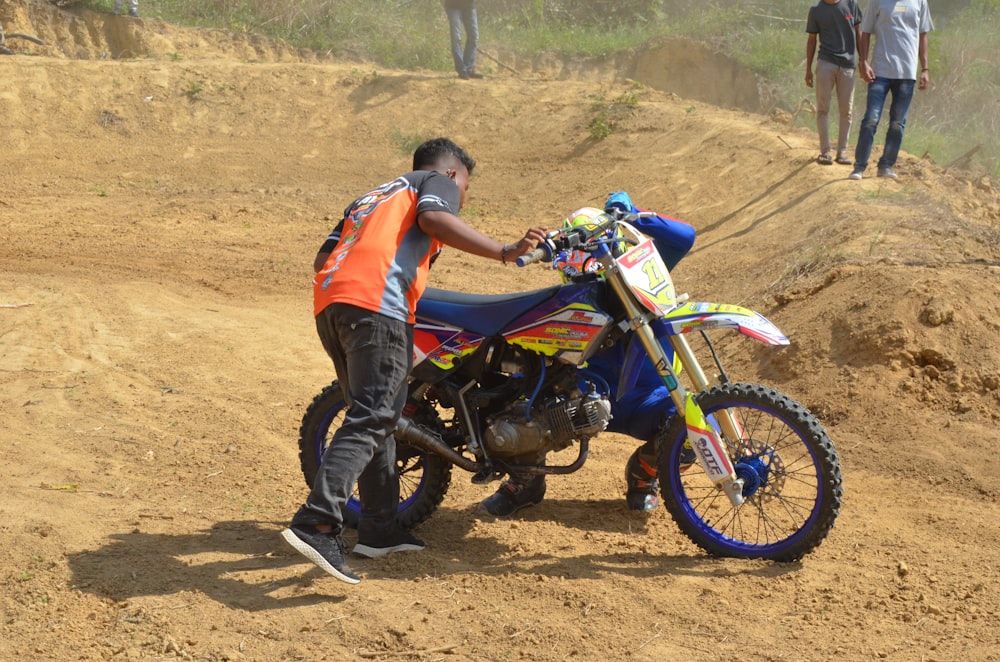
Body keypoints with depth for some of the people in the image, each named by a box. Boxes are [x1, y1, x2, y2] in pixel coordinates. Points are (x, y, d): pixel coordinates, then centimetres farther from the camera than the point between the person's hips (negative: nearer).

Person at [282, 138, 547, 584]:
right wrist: (505, 252, -14)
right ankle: (317, 524, -28)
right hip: (378, 303, -8)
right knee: (371, 420, -14)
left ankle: (379, 529, 18)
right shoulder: (437, 181, 18)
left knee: (378, 416, 17)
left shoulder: (369, 198, 37)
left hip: (327, 303, 8)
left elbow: (323, 259, 25)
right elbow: (434, 218, -8)